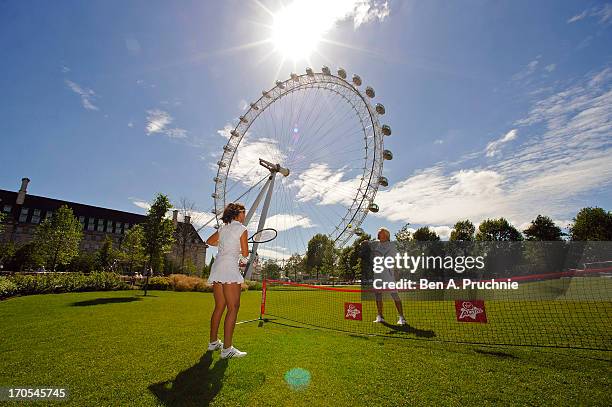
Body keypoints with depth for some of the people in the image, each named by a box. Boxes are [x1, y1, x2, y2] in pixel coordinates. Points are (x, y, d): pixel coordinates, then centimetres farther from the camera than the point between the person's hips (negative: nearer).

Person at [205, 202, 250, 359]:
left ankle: (213, 342, 26)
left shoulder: (223, 228, 18)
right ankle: (227, 348, -7)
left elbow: (209, 241, 32)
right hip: (229, 268, -8)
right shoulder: (241, 228, -2)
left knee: (219, 307, 16)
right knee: (233, 308, -6)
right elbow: (245, 253, -2)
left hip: (217, 268, 8)